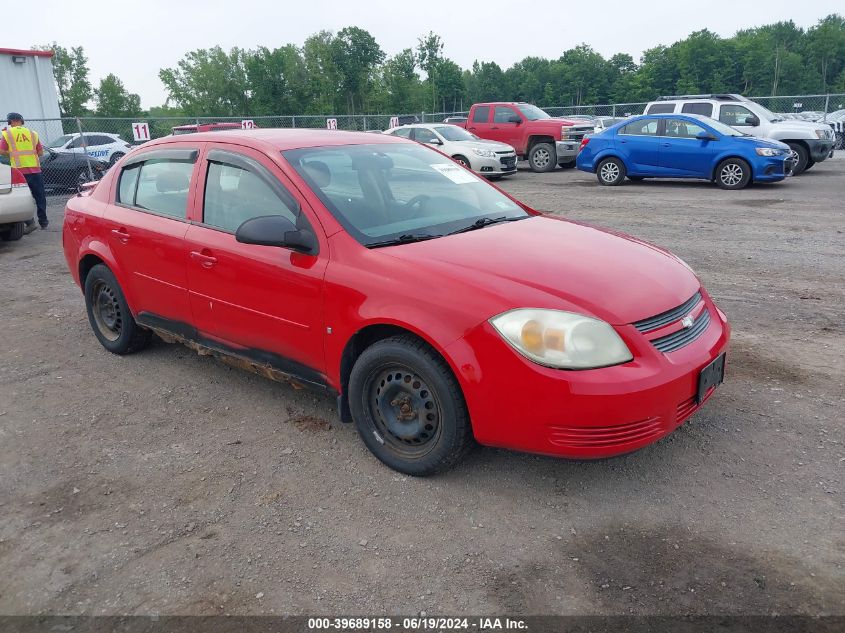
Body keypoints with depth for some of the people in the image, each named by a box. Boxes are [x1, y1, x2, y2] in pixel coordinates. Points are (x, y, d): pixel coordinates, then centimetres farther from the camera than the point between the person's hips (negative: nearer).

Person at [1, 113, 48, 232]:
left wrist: (11, 153, 16)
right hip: (35, 169, 2)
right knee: (40, 196, 12)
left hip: (19, 170, -2)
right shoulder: (32, 133, 8)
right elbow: (41, 153, 9)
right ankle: (43, 222, 18)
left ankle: (30, 222, -10)